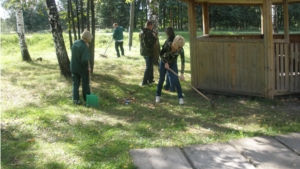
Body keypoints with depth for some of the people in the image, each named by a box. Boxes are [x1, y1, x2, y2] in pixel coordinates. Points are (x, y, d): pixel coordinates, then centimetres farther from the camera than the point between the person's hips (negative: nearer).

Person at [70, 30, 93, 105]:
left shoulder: (75, 43, -5)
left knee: (75, 84, 13)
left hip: (73, 67, 5)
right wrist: (88, 67, -14)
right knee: (85, 84, 13)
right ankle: (87, 99, 24)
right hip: (82, 68, -5)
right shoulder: (85, 47, -25)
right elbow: (84, 60, -31)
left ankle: (75, 99, 10)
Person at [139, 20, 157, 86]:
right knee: (149, 67, 1)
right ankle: (144, 82, 3)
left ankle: (150, 79, 29)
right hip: (148, 52, -9)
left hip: (143, 51, 9)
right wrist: (154, 37, -5)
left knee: (150, 66, 21)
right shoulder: (149, 33, -21)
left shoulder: (141, 32, 8)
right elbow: (153, 41, -24)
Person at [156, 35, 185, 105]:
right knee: (161, 79, 3)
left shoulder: (180, 50, -25)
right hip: (163, 63, 0)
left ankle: (181, 97, -2)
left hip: (173, 64, 0)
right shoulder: (167, 45, -29)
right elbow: (161, 54, -12)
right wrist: (165, 62, -16)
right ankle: (158, 95, 21)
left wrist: (182, 73, -25)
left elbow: (182, 61, -21)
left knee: (175, 80, -11)